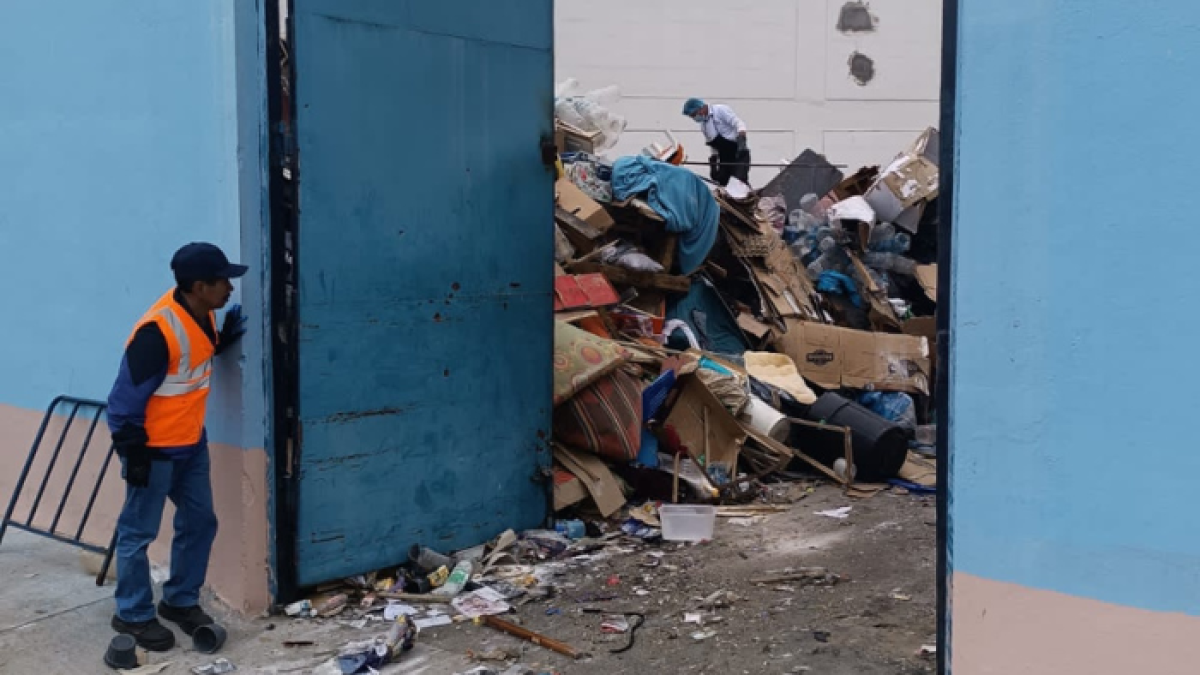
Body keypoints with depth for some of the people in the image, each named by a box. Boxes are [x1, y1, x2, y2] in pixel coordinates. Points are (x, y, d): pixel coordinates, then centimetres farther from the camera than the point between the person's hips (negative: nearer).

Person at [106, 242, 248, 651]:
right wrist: (133, 454, -18)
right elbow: (126, 398, -22)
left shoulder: (202, 314, -2)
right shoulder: (157, 332, -28)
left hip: (192, 444, 9)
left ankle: (180, 601, 29)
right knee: (139, 533, 5)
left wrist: (224, 340, -3)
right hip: (154, 449, -9)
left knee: (199, 522, 14)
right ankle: (132, 616, 19)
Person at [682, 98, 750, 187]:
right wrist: (713, 160, 12)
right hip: (725, 159, 8)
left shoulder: (721, 110, -11)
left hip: (739, 153, -8)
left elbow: (738, 124, -18)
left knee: (740, 182, -22)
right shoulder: (703, 124, 12)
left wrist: (741, 140, -32)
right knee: (720, 184, 4)